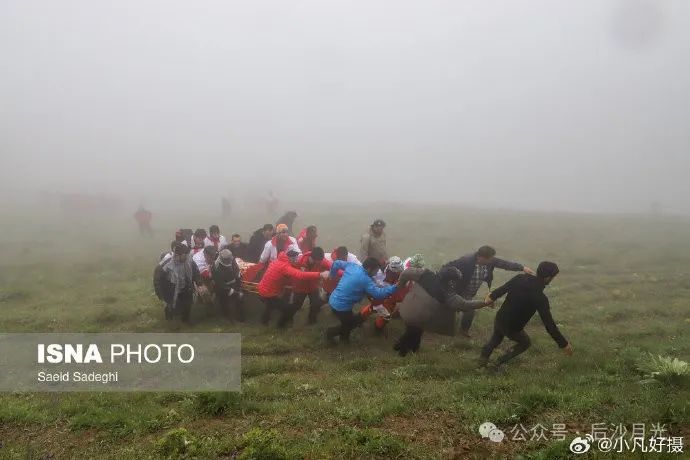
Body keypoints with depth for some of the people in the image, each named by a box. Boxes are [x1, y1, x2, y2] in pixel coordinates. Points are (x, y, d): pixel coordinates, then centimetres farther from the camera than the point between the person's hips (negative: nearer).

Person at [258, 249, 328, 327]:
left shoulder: (280, 261, 0)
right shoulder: (284, 266, -29)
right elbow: (300, 275, -42)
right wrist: (320, 275, -47)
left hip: (264, 290, 10)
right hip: (268, 294, -10)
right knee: (289, 310, 0)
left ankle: (265, 319, 63)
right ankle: (281, 325, 26)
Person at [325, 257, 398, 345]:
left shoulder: (352, 266, 0)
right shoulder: (365, 280, -21)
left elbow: (336, 263, 13)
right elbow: (378, 294, -25)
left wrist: (332, 275, 30)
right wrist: (395, 287, -23)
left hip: (333, 300, 8)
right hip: (341, 306, -8)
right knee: (351, 324, 17)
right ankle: (330, 333, 24)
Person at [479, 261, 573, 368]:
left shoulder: (519, 279, -13)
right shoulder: (540, 298, -28)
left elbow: (502, 289, 2)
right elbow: (549, 324, -24)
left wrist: (492, 296, 25)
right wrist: (564, 344, -14)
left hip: (499, 319, 5)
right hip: (512, 329, -5)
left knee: (496, 338, 35)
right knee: (525, 343, 27)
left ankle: (483, 358, 34)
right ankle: (501, 361, 20)